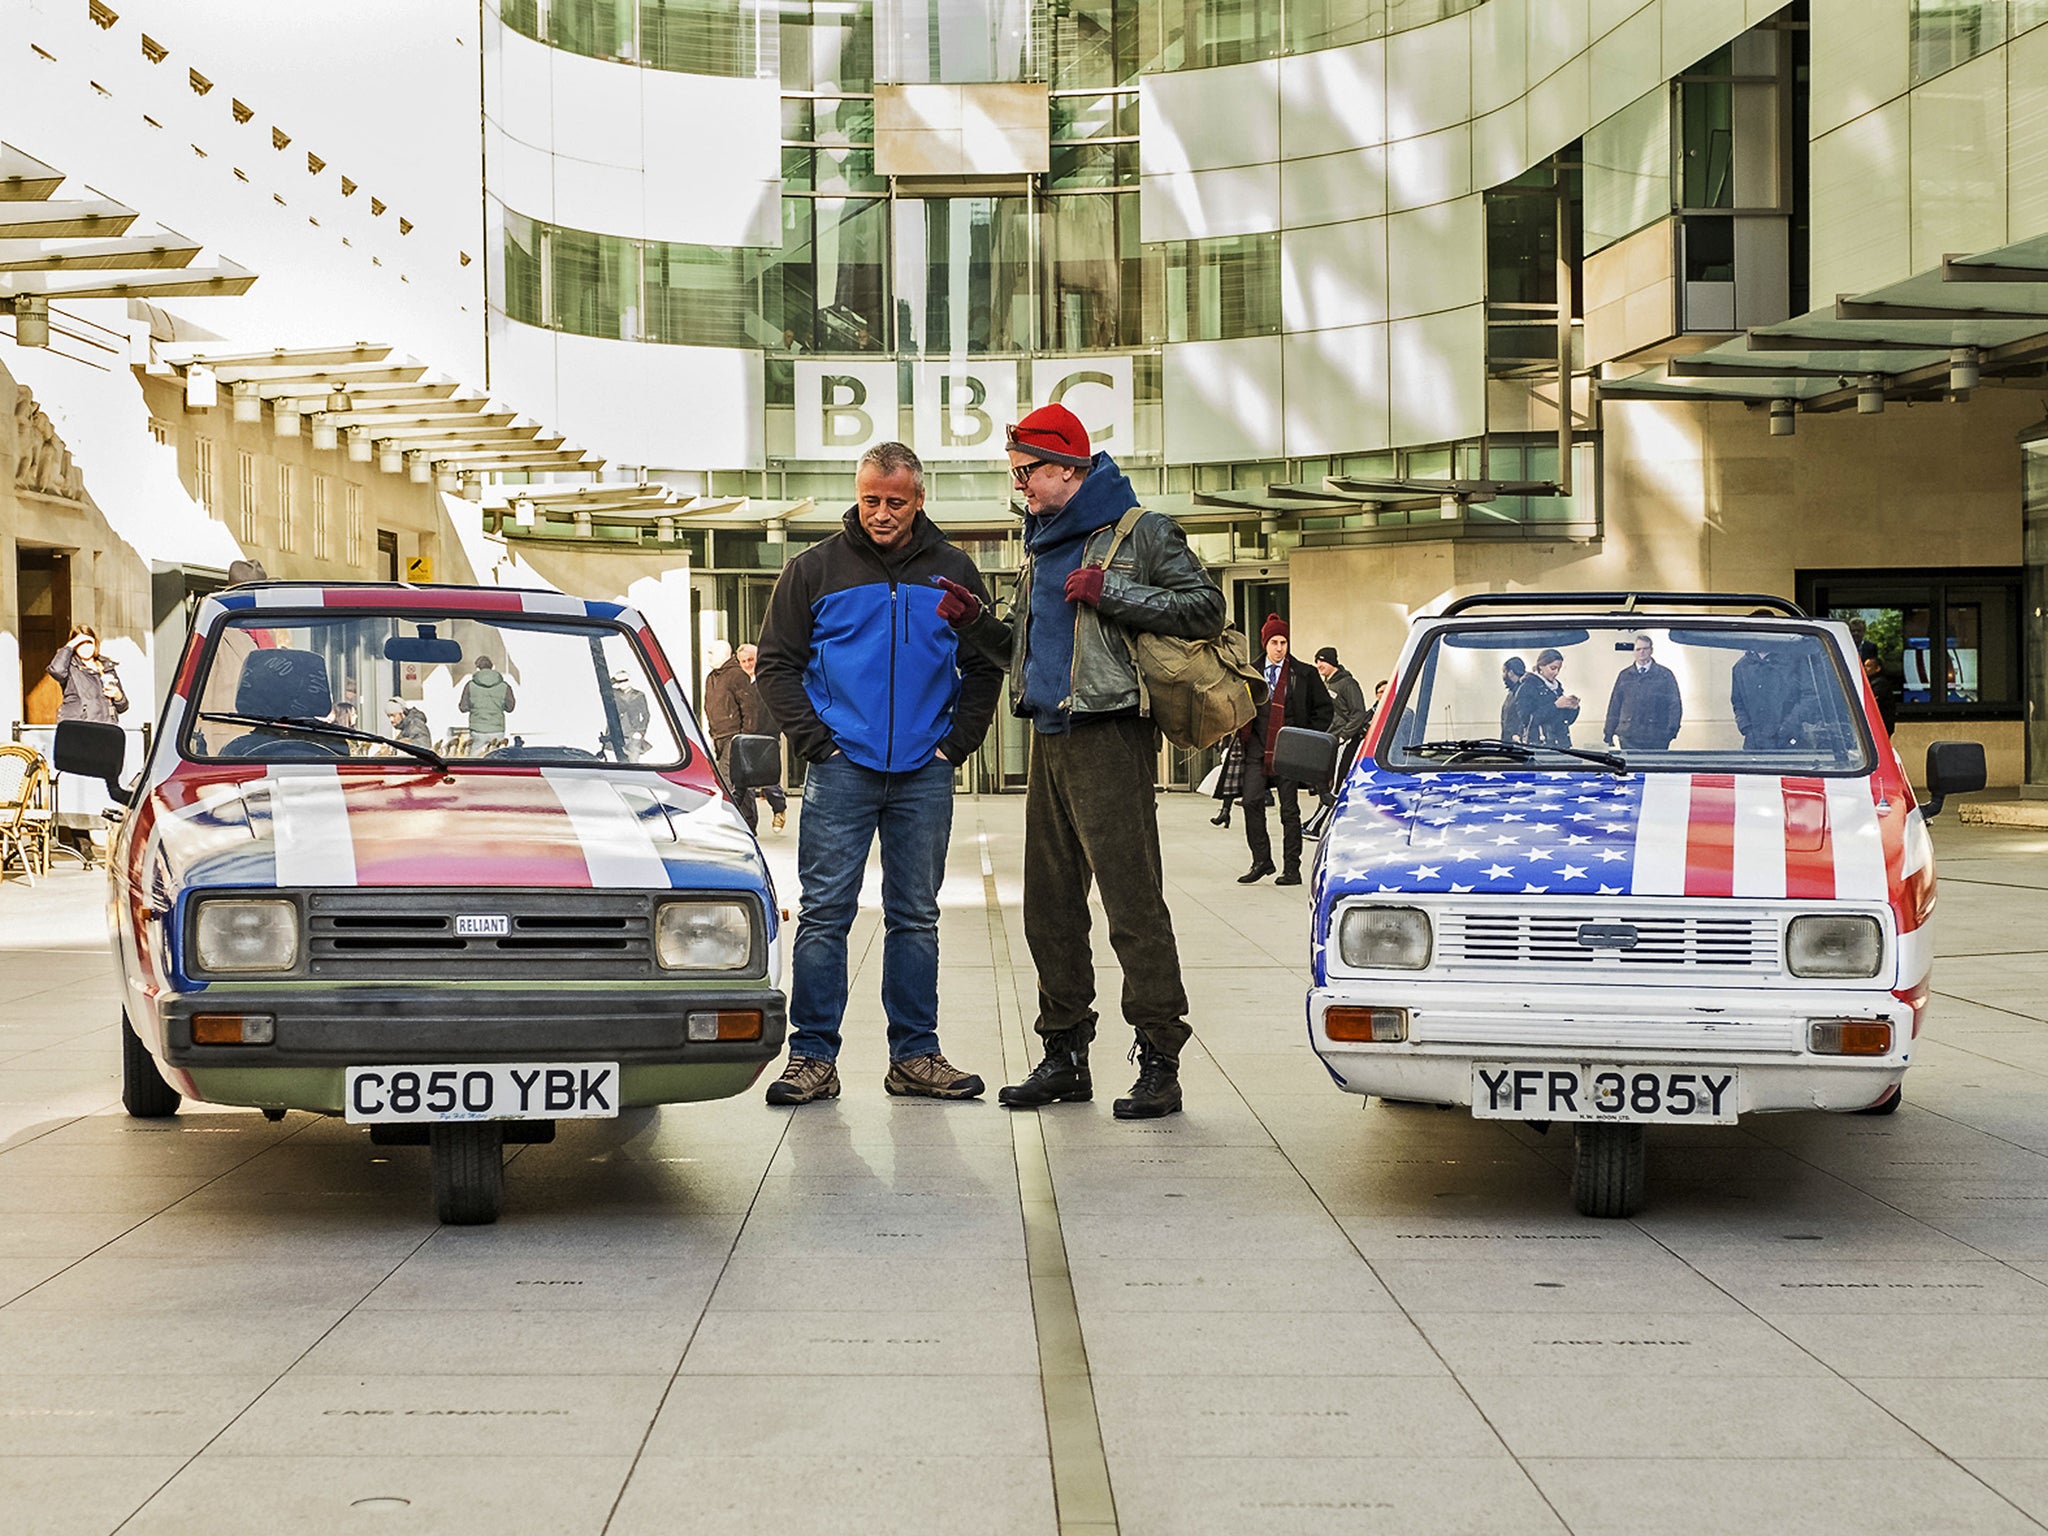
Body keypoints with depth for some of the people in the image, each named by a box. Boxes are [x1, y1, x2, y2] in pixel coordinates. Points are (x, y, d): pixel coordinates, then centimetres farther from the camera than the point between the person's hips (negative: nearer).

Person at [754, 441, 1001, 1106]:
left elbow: (984, 667, 14)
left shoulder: (952, 572, 8)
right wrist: (814, 740, -5)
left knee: (916, 918, 7)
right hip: (842, 770, -2)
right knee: (824, 914, -4)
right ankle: (813, 1057, 0)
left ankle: (915, 1055, 13)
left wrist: (956, 742, 2)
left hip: (925, 776, 2)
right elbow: (775, 663, 4)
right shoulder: (815, 570, 3)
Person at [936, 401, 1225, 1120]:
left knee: (1132, 902, -10)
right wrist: (976, 620, 10)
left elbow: (1205, 607, -12)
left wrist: (1112, 594, -17)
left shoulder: (1141, 533, -3)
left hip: (1110, 738, -8)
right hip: (1049, 742, 8)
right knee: (1050, 906, 10)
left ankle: (1159, 1061, -8)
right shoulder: (1043, 546, 21)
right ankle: (1065, 1054, 18)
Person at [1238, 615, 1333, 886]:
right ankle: (1261, 860, 1)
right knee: (1252, 800, -12)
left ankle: (1291, 869, 6)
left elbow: (1323, 709, 6)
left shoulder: (1304, 674, 3)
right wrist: (1245, 735, 7)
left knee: (1289, 808, 1)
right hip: (1258, 747, 2)